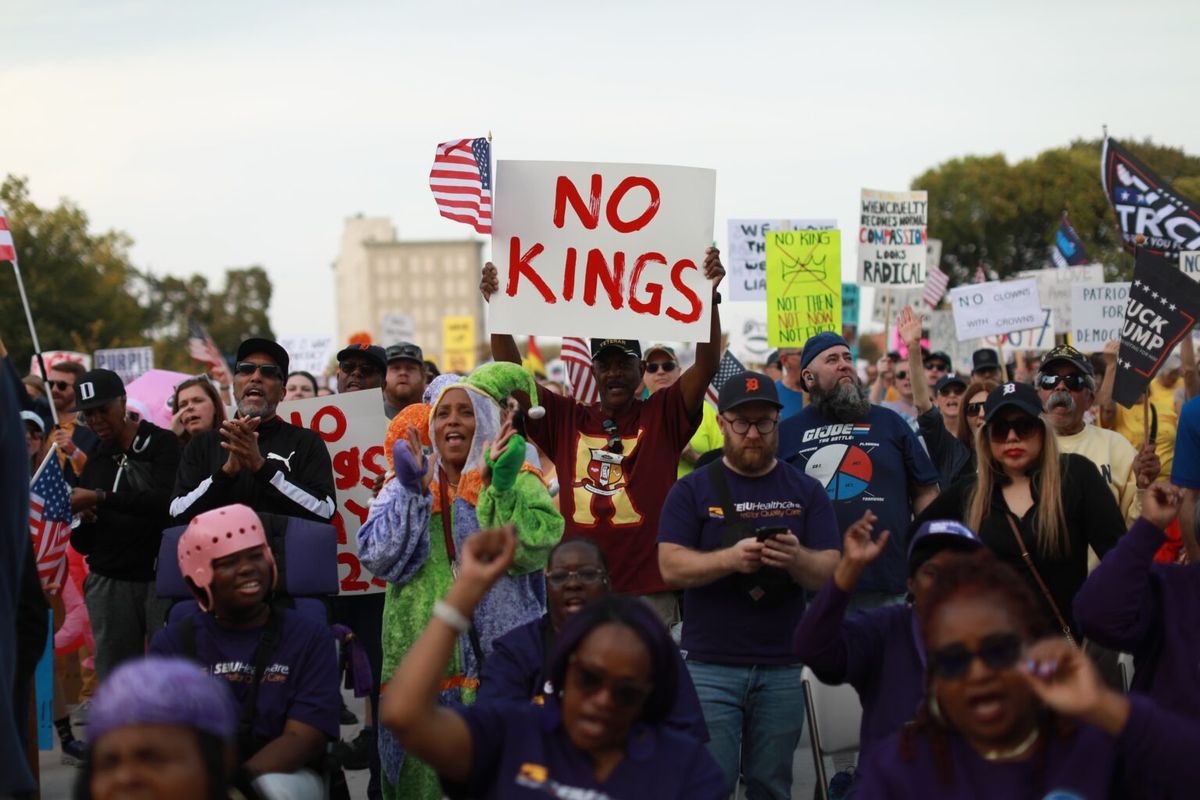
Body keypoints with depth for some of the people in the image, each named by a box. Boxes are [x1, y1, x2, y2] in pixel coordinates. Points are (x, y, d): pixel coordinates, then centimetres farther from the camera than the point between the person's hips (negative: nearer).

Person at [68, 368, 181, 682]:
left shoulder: (162, 444, 0)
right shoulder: (93, 462, 16)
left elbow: (166, 501, -19)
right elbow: (82, 545, 19)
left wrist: (101, 498, -20)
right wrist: (84, 520, -3)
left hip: (162, 576, -5)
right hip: (109, 582, 5)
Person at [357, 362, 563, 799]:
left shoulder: (520, 483, 5)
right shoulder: (405, 487, 13)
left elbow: (530, 549, -13)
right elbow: (380, 558, -3)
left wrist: (499, 488, -21)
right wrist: (412, 493, -11)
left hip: (501, 660, -2)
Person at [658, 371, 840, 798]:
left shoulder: (806, 491, 7)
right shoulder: (693, 490, 2)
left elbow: (830, 573, 1)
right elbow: (671, 566, -7)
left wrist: (797, 559, -22)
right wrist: (731, 558, -24)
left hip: (783, 667, 2)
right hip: (711, 666, -2)